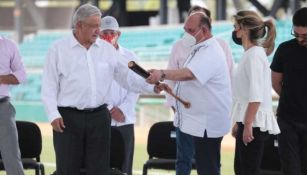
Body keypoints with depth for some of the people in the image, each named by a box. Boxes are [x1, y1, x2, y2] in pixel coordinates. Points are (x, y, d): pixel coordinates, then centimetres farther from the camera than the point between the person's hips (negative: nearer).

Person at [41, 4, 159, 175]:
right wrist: (53, 115, -11)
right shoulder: (59, 49, 0)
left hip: (99, 116, 3)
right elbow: (49, 87, -1)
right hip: (68, 117, -3)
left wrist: (152, 87, -3)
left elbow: (127, 76, 10)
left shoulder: (107, 49, 9)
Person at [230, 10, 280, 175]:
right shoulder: (249, 54, 13)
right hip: (247, 121, 10)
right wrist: (239, 123, 20)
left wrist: (248, 125, -21)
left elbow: (256, 96, -21)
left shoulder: (255, 55, -15)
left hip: (254, 124, -10)